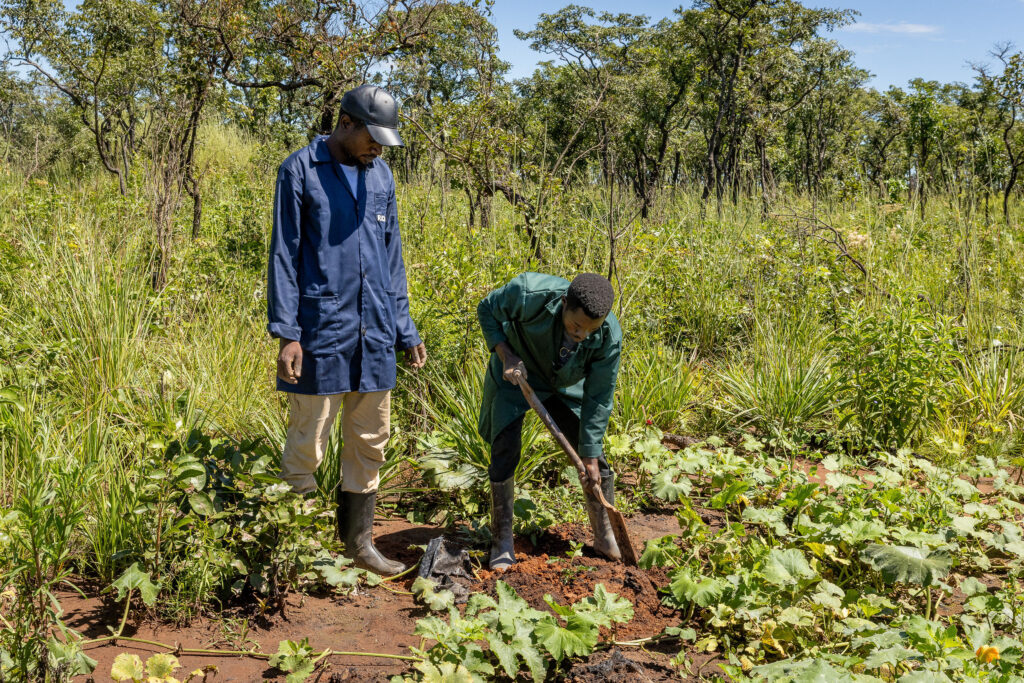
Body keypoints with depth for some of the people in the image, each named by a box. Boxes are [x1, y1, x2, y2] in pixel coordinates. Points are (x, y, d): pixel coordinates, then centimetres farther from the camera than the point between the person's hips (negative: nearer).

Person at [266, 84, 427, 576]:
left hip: (375, 333, 6)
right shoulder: (300, 171, -4)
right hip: (321, 331, -6)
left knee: (369, 442, 12)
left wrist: (404, 329, 13)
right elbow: (284, 255, -6)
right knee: (307, 444, 0)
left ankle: (358, 541, 25)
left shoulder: (381, 175, 12)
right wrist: (285, 332, -13)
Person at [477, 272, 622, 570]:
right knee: (504, 452, -11)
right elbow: (487, 310, -16)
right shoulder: (531, 294, -39)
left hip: (564, 386, 2)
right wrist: (506, 356, -29)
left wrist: (590, 457, -17)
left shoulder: (609, 337, -31)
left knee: (595, 459, 2)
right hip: (515, 375, -2)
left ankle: (605, 537, 21)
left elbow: (598, 398, -19)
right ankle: (502, 542, 4)